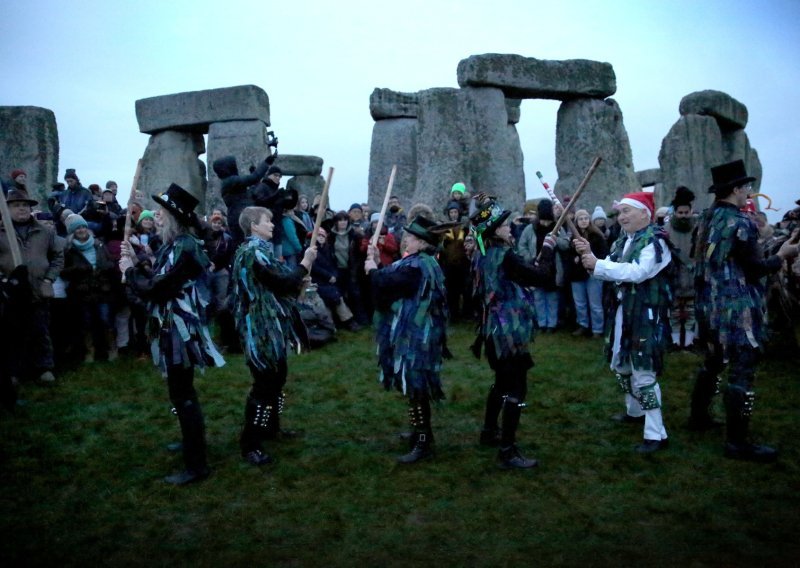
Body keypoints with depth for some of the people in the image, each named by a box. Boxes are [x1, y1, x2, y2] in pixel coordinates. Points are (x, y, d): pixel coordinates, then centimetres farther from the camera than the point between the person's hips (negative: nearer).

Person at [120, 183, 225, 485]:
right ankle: (191, 441, 40)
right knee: (182, 391, 23)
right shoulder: (176, 243, 10)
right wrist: (137, 262, 7)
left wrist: (129, 270, -6)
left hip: (179, 329, -11)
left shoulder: (182, 247, -21)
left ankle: (196, 465, 3)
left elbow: (152, 288, -22)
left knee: (182, 395, -5)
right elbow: (159, 280, 13)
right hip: (175, 326, 11)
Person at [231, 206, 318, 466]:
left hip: (269, 326, 11)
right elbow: (281, 283, -22)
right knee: (265, 383, -5)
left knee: (277, 377, 20)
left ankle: (270, 427, 35)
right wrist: (305, 264, -11)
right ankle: (249, 445, 3)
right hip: (263, 327, -11)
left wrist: (297, 283, 9)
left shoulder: (255, 250, 14)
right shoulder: (254, 252, -18)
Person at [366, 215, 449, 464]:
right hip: (417, 334, 11)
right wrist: (378, 264, 7)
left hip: (414, 337, -11)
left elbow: (385, 283, -26)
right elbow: (393, 279, 16)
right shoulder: (424, 263, 12)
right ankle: (422, 431, 34)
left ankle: (423, 444, 5)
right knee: (416, 388, 21)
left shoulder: (416, 267, -22)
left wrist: (372, 269, -7)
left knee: (415, 389, -4)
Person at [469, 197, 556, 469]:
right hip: (510, 331, -10)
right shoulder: (505, 256, -19)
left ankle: (489, 431, 38)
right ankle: (508, 452, -1)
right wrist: (548, 250, -6)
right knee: (516, 389, -5)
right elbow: (542, 276, -19)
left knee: (502, 382, 24)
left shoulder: (482, 256, 8)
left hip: (493, 329, 10)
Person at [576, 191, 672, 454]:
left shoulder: (655, 239, -13)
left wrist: (597, 264, -27)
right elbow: (609, 271, 8)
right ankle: (635, 410, 41)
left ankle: (656, 434, -1)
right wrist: (589, 255, -10)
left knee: (643, 371, -10)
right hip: (622, 312, 9)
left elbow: (639, 272, -27)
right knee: (621, 364, 20)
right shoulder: (623, 240, 12)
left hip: (646, 315, -9)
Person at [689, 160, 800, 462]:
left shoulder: (707, 219, 9)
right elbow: (755, 269, -15)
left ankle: (699, 416, 33)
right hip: (737, 308, -9)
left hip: (711, 304, 9)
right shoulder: (740, 222, -17)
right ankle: (737, 442, 1)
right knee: (742, 372, -4)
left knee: (712, 361, 21)